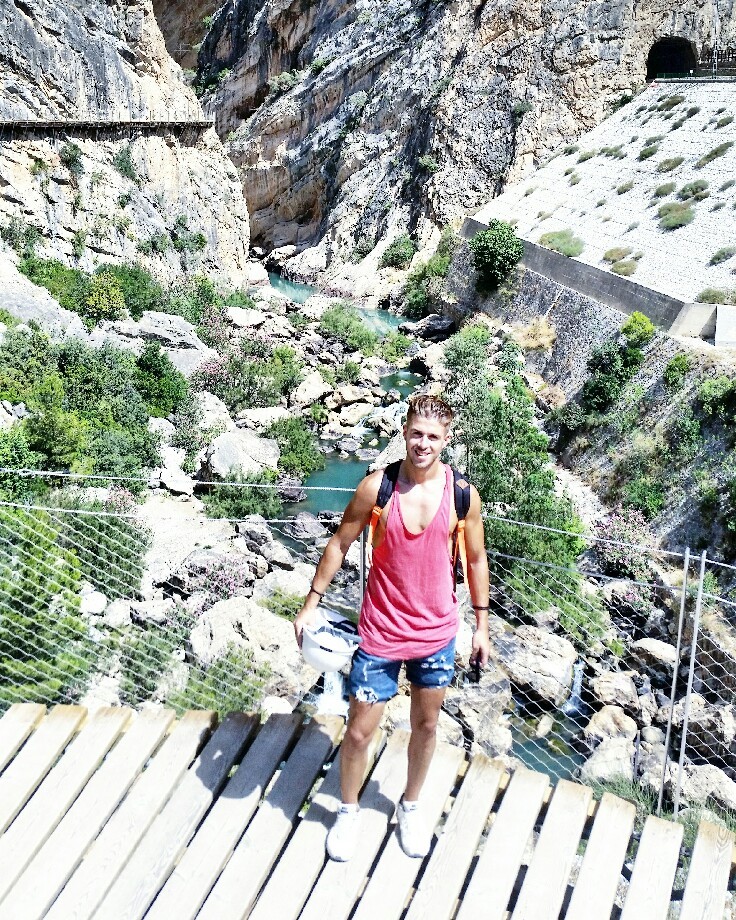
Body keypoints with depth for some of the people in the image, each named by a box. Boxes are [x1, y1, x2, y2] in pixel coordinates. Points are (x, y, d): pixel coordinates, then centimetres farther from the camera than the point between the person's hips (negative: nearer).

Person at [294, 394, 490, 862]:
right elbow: (340, 544, -3)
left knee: (426, 725, 21)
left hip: (437, 633, 2)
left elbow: (476, 559, 3)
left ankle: (411, 805, 49)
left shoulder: (463, 494, -10)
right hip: (381, 634, -2)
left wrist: (482, 625, 6)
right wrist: (312, 603, -1)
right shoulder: (376, 487, -15)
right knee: (359, 732, 10)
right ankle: (349, 811, 40)